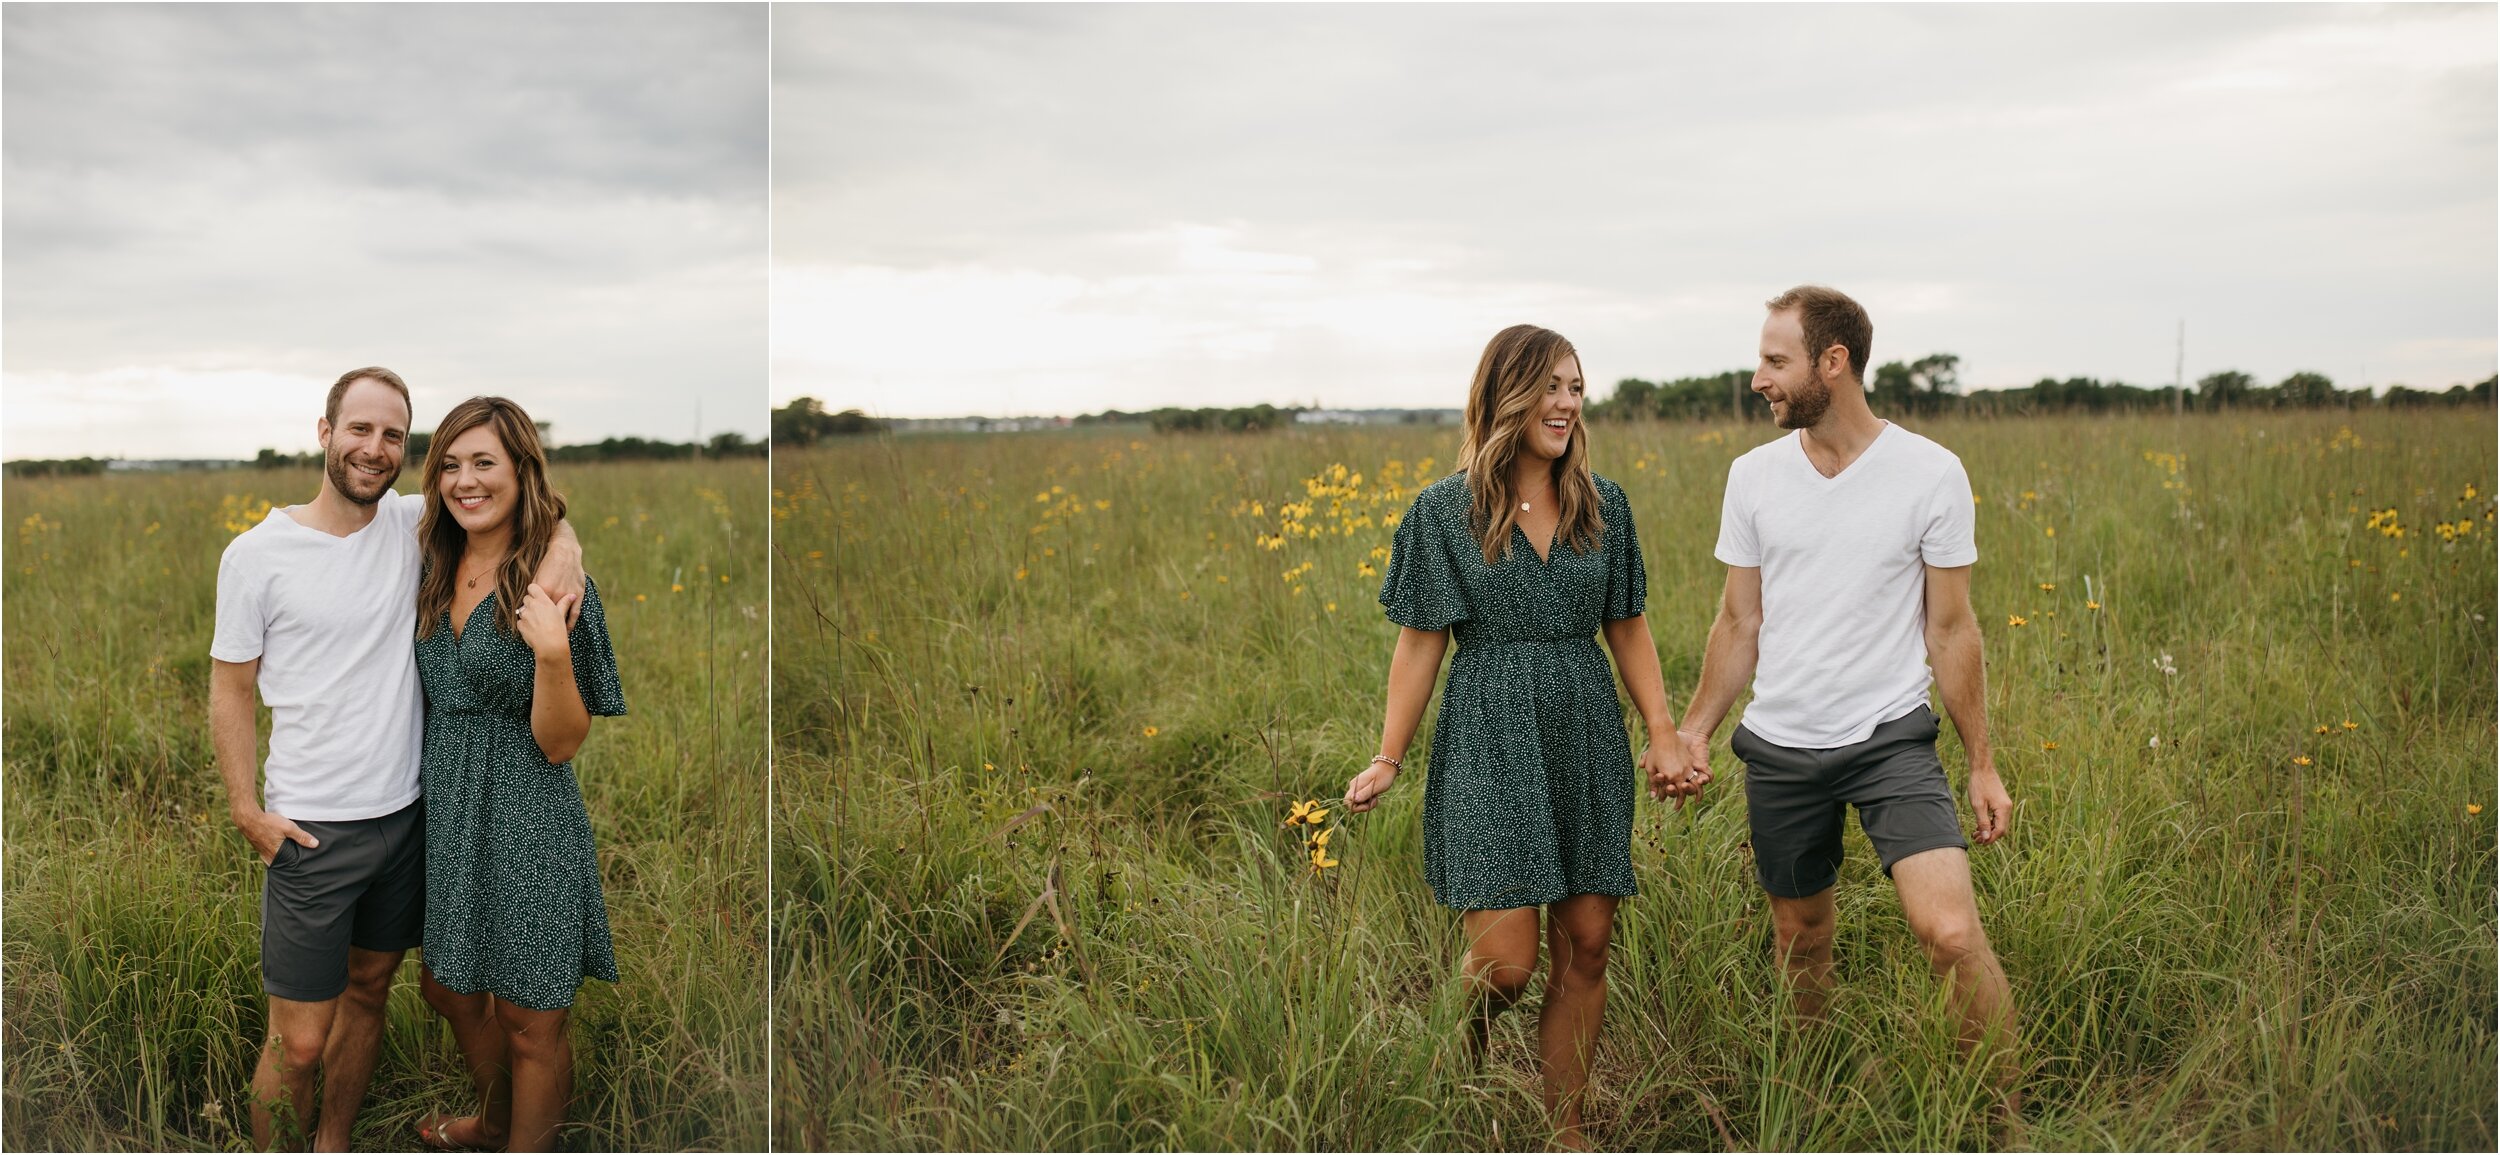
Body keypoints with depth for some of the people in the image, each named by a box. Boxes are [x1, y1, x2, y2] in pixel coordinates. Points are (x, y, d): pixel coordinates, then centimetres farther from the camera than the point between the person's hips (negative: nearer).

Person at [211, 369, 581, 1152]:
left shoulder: (413, 524, 0)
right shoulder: (257, 555, -8)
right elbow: (230, 690, -2)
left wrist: (562, 545, -15)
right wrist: (247, 810, -11)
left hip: (407, 815, 4)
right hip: (312, 830, -4)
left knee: (368, 993, 19)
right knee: (298, 1042, -1)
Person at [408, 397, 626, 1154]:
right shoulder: (440, 578, 5)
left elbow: (559, 745, -18)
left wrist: (551, 651, -29)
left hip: (525, 824, -8)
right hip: (448, 811, 8)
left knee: (530, 1021, 7)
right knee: (454, 991, 25)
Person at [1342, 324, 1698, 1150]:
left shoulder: (1603, 505, 6)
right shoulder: (1445, 511, -3)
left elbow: (1627, 628, 11)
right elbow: (1420, 643, -1)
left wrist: (1663, 732, 1)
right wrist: (1388, 760, -4)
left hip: (1585, 743, 4)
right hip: (1490, 741, -4)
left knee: (1586, 947, 6)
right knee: (1505, 963, -7)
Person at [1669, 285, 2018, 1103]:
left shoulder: (1931, 473, -7)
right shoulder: (1753, 475, 1)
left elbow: (1951, 630, -1)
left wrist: (1983, 764, 1)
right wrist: (1692, 731, 3)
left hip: (1892, 738, -3)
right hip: (1780, 748, 3)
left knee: (1952, 933, -19)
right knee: (1800, 941, 14)